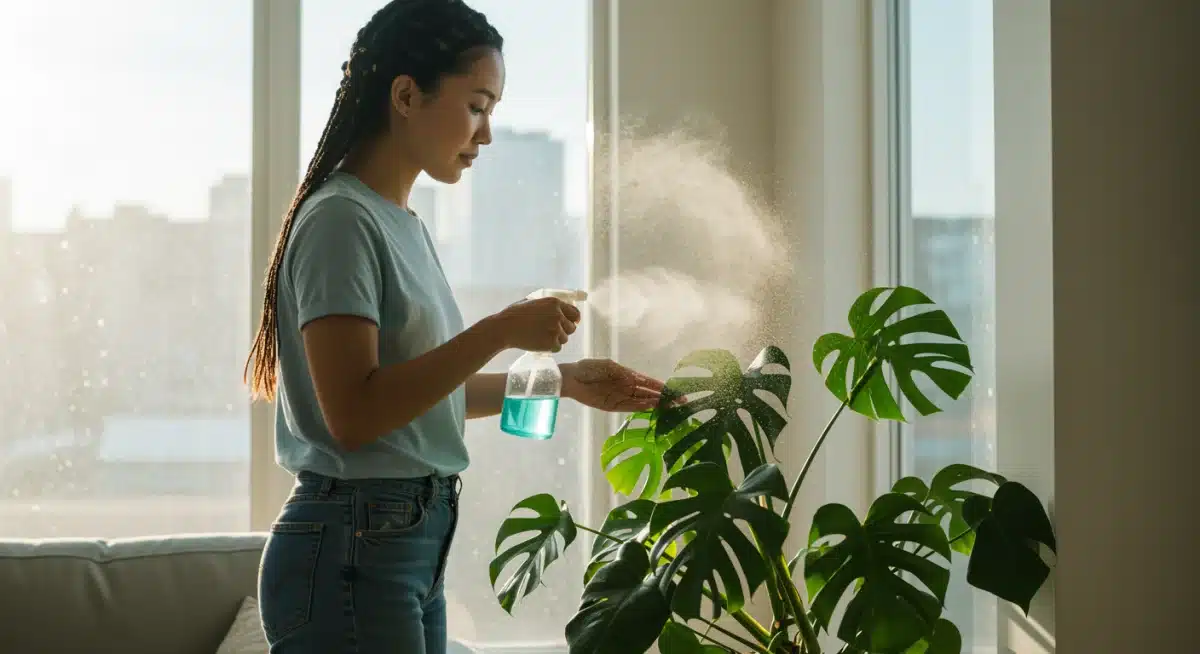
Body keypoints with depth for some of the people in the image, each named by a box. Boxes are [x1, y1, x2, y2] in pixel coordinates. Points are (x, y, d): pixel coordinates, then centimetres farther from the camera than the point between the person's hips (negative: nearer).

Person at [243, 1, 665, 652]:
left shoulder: (400, 224, 14)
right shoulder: (341, 219, -13)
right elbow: (353, 414, -20)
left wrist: (565, 380, 14)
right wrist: (501, 331, -19)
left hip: (416, 546, 9)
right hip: (352, 554, -9)